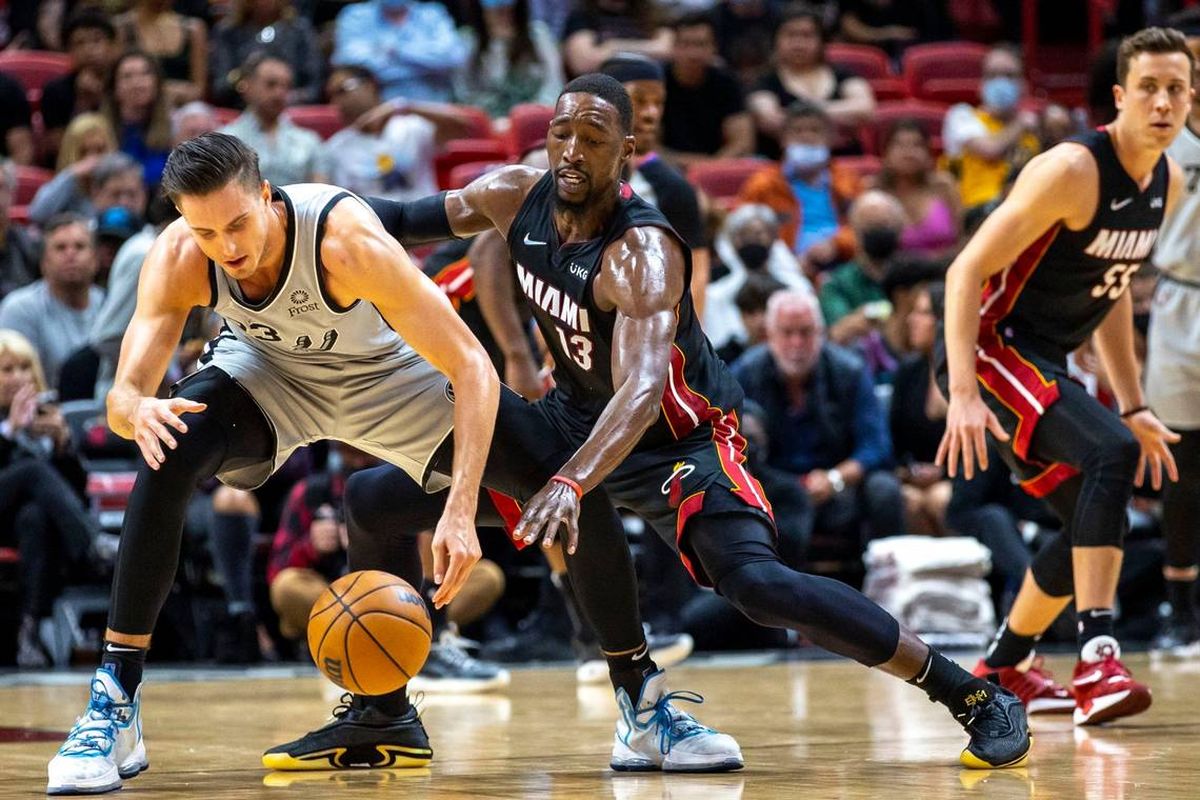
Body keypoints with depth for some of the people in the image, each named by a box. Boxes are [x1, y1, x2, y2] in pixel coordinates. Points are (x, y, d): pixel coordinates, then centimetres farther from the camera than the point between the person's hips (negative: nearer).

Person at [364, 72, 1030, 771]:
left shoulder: (642, 252, -32)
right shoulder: (515, 198, -13)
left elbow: (642, 390, -47)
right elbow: (433, 217, 12)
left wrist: (572, 483, -61)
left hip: (680, 437, -7)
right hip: (575, 417, 7)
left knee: (757, 584, -30)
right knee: (382, 500, 2)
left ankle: (975, 697, -20)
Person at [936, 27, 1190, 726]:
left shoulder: (1169, 183, 5)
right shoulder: (1072, 171, -21)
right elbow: (968, 270, -22)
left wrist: (1134, 407, 19)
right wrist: (963, 394, -31)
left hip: (1045, 364, 10)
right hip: (991, 348, -10)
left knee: (1098, 520, 14)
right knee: (1112, 455, -29)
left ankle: (1003, 668, 33)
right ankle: (1098, 661, -34)